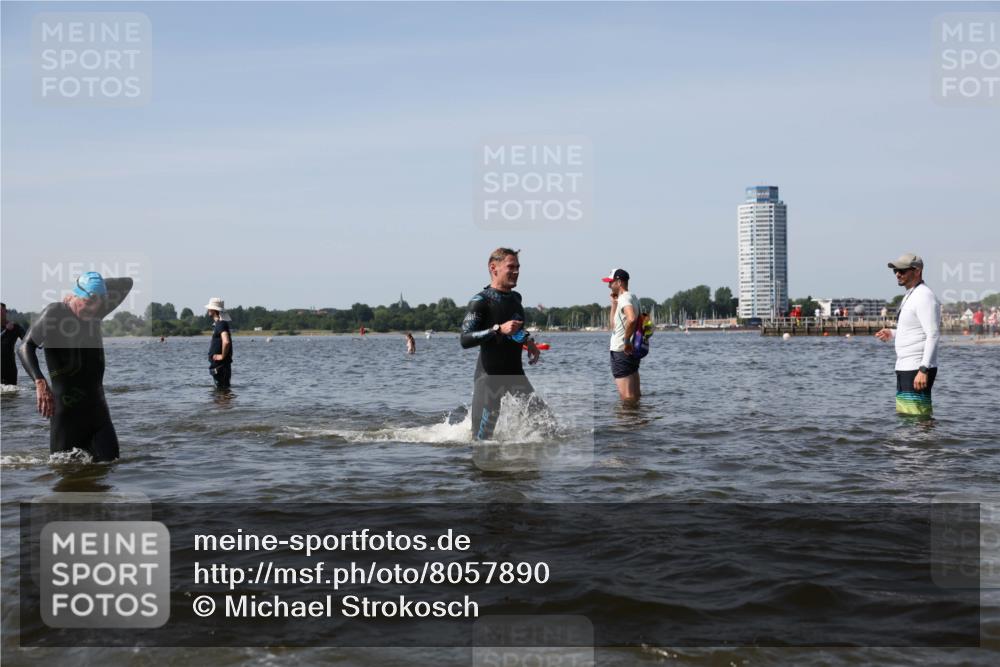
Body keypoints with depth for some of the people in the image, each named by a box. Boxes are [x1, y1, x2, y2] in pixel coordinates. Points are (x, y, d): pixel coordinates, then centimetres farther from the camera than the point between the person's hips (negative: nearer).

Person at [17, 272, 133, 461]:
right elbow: (26, 347, -19)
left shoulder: (95, 313, 9)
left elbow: (126, 284, 21)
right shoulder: (54, 313, -8)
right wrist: (40, 383, -34)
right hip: (67, 409, -5)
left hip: (97, 408, 5)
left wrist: (98, 285, 7)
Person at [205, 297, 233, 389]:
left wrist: (223, 356, -22)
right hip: (217, 364, 10)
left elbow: (226, 342, -34)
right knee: (219, 388, 16)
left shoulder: (221, 324, -18)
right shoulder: (216, 323, 14)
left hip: (220, 364, -10)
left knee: (222, 388, -6)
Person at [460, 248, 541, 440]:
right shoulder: (481, 301, -11)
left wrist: (527, 340, 14)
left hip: (515, 373, 7)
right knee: (482, 437, -7)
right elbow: (465, 340, -22)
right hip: (489, 376, -7)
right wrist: (498, 329, -30)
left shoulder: (516, 298, 13)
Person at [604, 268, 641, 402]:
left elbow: (632, 319, -35)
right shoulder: (633, 297, 17)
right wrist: (614, 303, 15)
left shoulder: (624, 298, -14)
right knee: (635, 395, 13)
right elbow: (614, 325, 21)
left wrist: (626, 340, -24)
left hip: (621, 352, -10)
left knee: (626, 396, -9)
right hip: (631, 351, 10)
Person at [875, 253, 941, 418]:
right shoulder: (910, 296, 18)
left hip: (917, 369, -11)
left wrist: (923, 369, -26)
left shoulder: (924, 296, -14)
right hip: (905, 368, 11)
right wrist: (892, 334, 13)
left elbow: (933, 335, -20)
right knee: (903, 414, 13)